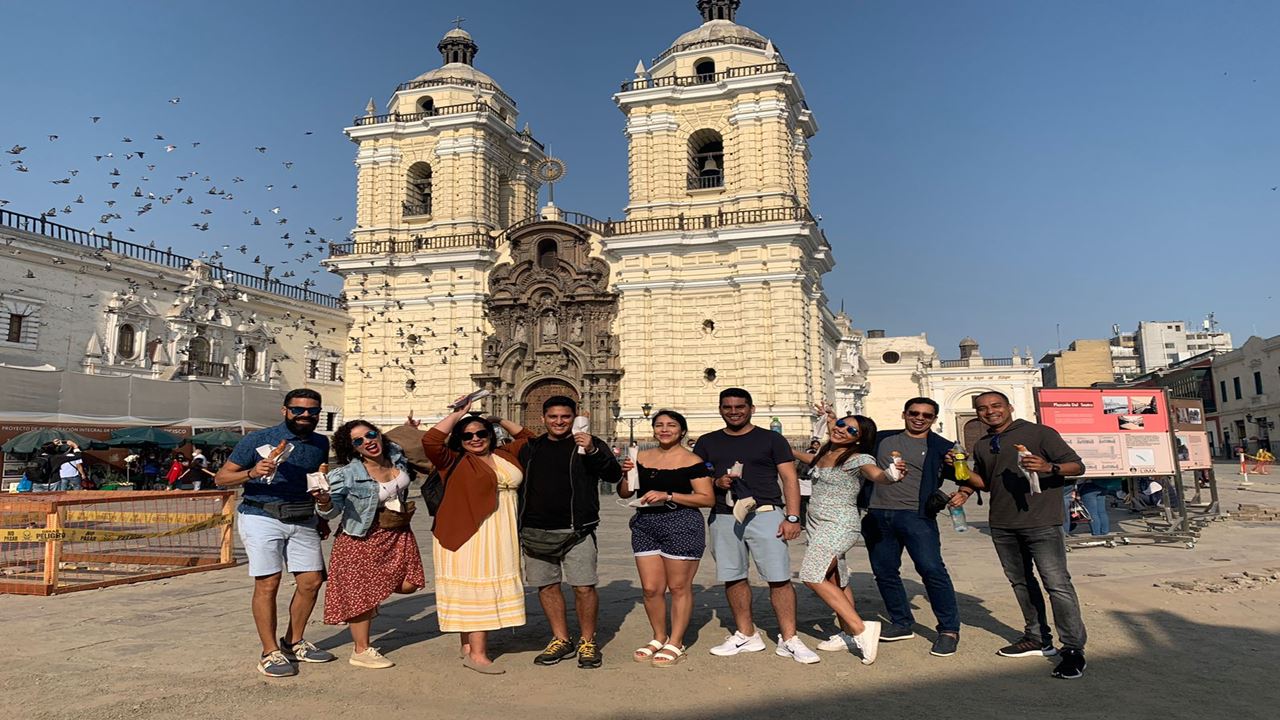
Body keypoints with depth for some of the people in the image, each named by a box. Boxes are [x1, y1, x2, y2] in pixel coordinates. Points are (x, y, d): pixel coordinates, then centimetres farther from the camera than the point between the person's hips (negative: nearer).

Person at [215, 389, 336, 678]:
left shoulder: (321, 443, 10)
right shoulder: (258, 439, -6)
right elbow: (221, 478, -6)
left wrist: (322, 518, 17)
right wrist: (252, 473, -25)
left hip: (303, 520, 5)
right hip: (262, 518, -5)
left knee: (311, 581, 4)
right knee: (267, 584, -8)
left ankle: (293, 643, 23)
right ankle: (270, 653, 4)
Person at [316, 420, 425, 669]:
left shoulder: (396, 456, -3)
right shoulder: (348, 475, -20)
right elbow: (333, 510, -22)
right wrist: (324, 503, -40)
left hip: (398, 534, 6)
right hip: (363, 538, -6)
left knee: (408, 584, 4)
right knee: (363, 594, 0)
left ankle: (373, 595, 32)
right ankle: (361, 651, 15)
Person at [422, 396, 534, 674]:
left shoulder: (505, 455, 13)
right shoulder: (454, 461, -2)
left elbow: (528, 437, 28)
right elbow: (430, 441, -18)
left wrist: (500, 420, 17)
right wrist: (457, 414, -9)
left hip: (501, 535, 6)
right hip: (467, 533, -6)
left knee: (490, 588, 10)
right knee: (474, 588, -7)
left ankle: (469, 646, 22)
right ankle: (477, 654, -3)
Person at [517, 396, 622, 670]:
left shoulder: (589, 444, 2)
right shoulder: (531, 449, 14)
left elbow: (614, 475, -11)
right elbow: (520, 488, 21)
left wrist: (593, 452, -28)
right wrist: (516, 529, 16)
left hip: (576, 530, -4)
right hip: (535, 531, 4)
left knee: (584, 587, -6)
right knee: (546, 586, 9)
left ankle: (588, 642, 11)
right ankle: (561, 640, 23)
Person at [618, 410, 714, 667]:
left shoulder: (691, 461, -5)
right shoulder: (641, 458, 11)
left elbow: (708, 499, -10)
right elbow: (624, 494, 17)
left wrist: (668, 496, -17)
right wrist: (626, 474, -5)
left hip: (682, 525, -5)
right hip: (646, 526, 5)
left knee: (679, 587, 2)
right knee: (650, 588, 7)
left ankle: (675, 644, 15)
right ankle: (659, 638, 26)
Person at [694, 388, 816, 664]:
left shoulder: (771, 439, 6)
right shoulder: (707, 443, 13)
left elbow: (789, 478, 2)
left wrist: (792, 517, -8)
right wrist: (716, 482, -7)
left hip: (766, 514, -3)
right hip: (723, 518, 3)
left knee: (779, 578, -7)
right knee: (733, 578, 8)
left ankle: (789, 639, 2)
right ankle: (746, 635, 22)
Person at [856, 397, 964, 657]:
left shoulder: (942, 448, 6)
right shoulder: (882, 440, 14)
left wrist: (962, 494, -12)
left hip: (916, 515, -4)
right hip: (877, 515, 4)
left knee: (932, 569, -15)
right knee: (884, 572, 9)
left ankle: (949, 629, -2)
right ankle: (902, 623, 25)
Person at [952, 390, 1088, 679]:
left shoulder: (1039, 433, -3)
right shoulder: (982, 446, 15)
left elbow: (1077, 466, -6)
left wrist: (1049, 467, -26)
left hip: (1041, 523, -6)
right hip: (1002, 525, 7)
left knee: (1057, 584, -9)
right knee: (1020, 581, 13)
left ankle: (1073, 649, -3)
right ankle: (1038, 638, 24)